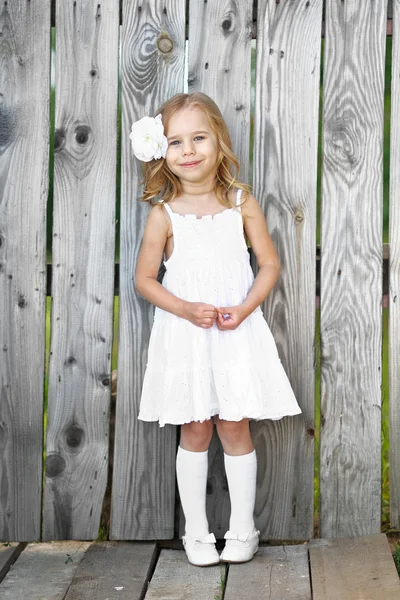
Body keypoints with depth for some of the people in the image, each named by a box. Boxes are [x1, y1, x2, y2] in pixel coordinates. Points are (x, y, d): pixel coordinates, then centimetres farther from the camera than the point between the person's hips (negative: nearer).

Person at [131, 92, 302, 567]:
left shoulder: (241, 203, -2)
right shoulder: (164, 214, -5)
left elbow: (269, 264, 2)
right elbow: (145, 279, -1)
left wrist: (244, 308, -13)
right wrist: (187, 309, -15)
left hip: (236, 333, 0)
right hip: (183, 336, 0)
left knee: (234, 429, 6)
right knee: (194, 433, 7)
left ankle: (242, 529, 20)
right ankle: (196, 531, 21)